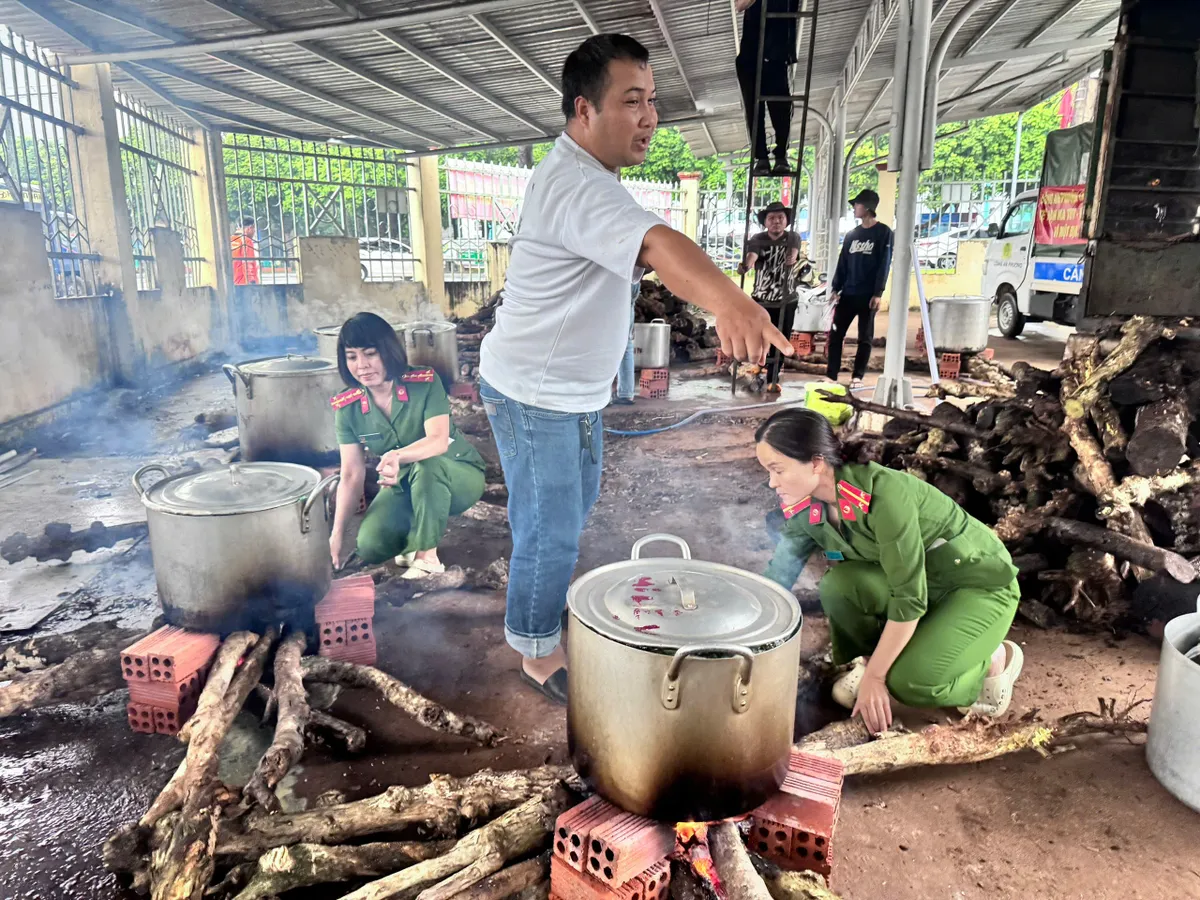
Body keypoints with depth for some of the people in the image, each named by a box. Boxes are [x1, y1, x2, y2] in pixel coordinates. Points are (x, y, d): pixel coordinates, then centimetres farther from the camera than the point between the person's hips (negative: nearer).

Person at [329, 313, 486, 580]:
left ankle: (427, 556, -22)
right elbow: (352, 475, -9)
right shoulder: (347, 408, -9)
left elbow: (439, 441, -34)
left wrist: (398, 456, -54)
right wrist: (337, 533, -15)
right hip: (403, 486, 4)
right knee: (370, 545, -22)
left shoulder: (425, 383, -20)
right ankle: (425, 527, 10)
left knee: (427, 464, -39)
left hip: (458, 477, -3)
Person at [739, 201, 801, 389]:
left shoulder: (793, 237, -5)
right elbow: (751, 255, -29)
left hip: (786, 300, 1)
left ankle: (773, 378, 20)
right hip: (761, 299, 0)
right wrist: (746, 264, -53)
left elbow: (793, 253, -27)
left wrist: (792, 258, -52)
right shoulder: (758, 239, -8)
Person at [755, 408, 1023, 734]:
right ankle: (871, 657, 5)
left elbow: (909, 599, -31)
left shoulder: (882, 494, -34)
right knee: (838, 584, -23)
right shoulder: (805, 509, -12)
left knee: (911, 682, -26)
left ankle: (996, 659, 3)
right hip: (921, 580, 6)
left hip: (982, 584, -6)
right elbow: (777, 578, -3)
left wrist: (874, 676, -23)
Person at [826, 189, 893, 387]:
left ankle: (858, 377, 9)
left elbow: (884, 264, -8)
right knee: (836, 334, 1)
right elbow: (843, 262, 13)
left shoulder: (883, 232, -2)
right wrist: (835, 288, 5)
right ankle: (831, 375, 5)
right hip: (848, 294, 5)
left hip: (868, 295, -5)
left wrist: (878, 293, -15)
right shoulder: (852, 234, 13)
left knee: (865, 338, 3)